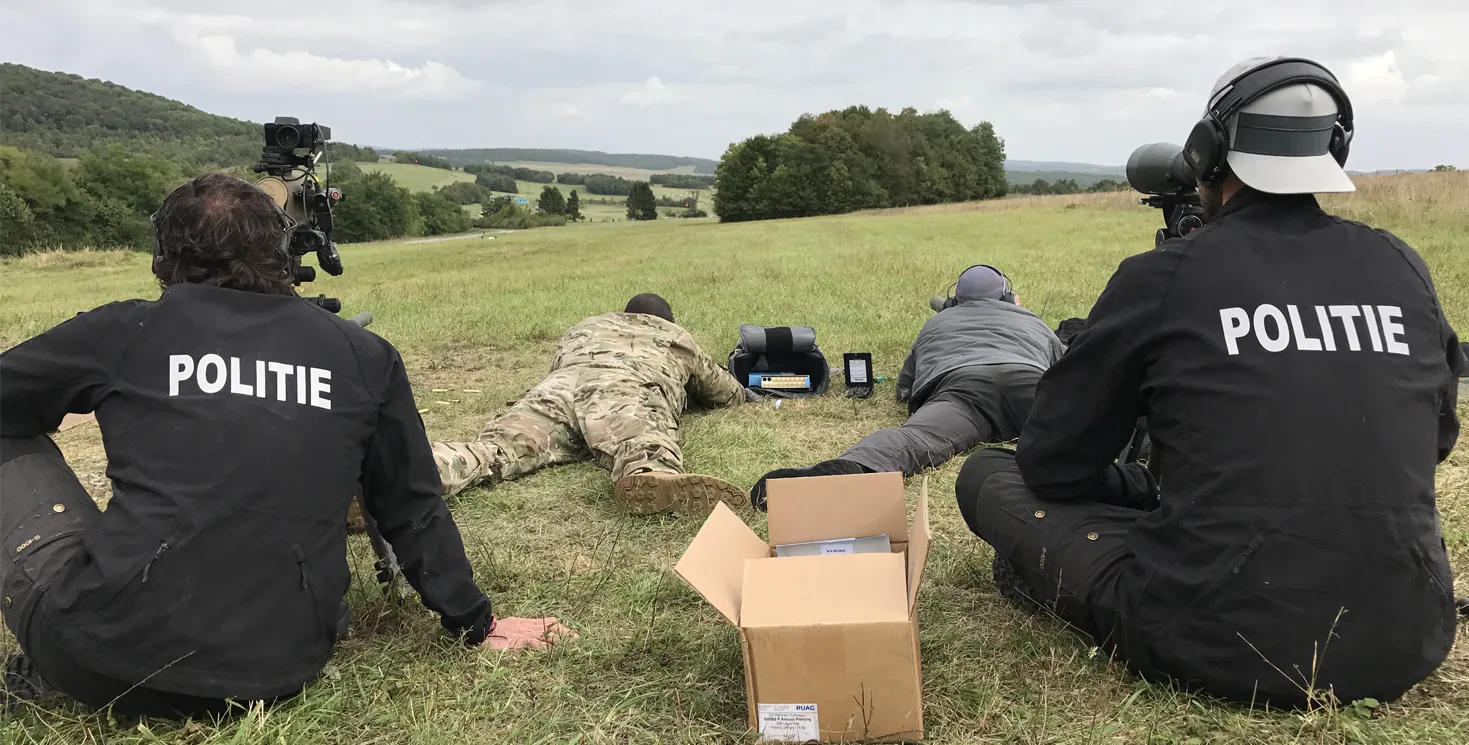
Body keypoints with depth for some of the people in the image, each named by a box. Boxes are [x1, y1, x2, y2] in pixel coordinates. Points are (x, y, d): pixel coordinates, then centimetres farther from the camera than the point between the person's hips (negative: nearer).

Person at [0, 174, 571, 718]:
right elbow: (413, 510, 9)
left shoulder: (124, 332, 1)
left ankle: (48, 668, 15)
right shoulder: (364, 358, 4)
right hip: (278, 674, 2)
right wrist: (476, 625, 19)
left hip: (103, 658, -2)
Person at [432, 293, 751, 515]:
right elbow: (726, 392, 49)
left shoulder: (583, 328, 45)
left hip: (559, 386, 3)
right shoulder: (678, 338, 39)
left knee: (489, 451, -16)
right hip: (629, 389, -3)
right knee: (645, 446, -33)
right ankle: (653, 478, -69)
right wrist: (742, 392, 73)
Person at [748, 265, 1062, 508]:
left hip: (959, 385, -1)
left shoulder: (938, 323, 41)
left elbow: (904, 388, 46)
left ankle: (843, 470, -56)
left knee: (916, 436, -27)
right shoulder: (1034, 324, 40)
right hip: (1026, 378, 2)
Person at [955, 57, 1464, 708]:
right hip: (1409, 645, 5)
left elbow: (1051, 464, -1)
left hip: (1220, 648, -5)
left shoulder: (1161, 278, -8)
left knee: (986, 474, 8)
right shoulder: (1403, 269, 4)